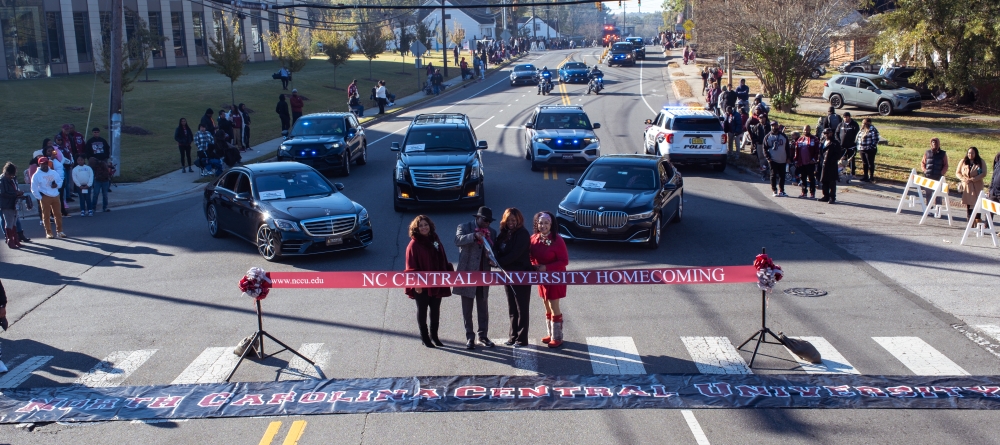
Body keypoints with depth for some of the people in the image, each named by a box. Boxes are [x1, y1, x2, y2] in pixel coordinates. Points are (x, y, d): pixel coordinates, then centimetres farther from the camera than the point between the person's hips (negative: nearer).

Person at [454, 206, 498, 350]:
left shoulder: (492, 232, 11)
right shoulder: (464, 227, -1)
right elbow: (458, 240, -21)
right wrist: (474, 236, -34)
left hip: (484, 274, 3)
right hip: (467, 273, -3)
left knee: (483, 307, 9)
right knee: (467, 308, 3)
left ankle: (483, 335, 19)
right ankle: (470, 337, 12)